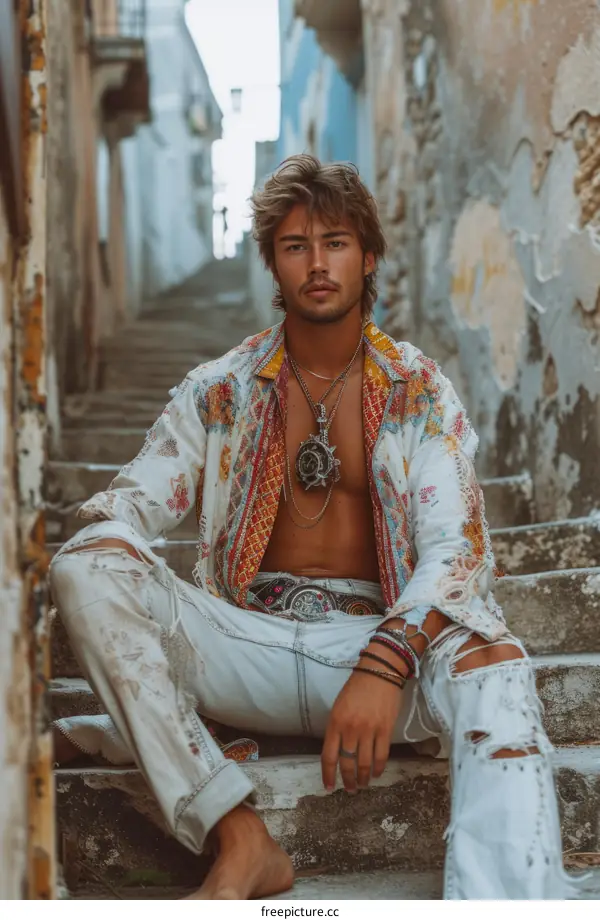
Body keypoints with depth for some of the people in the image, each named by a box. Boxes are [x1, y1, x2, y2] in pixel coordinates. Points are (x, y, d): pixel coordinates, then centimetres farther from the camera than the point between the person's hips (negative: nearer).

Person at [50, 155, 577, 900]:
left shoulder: (419, 392, 4)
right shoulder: (219, 391, 10)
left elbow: (454, 545, -9)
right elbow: (132, 505, 2)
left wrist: (384, 661, -30)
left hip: (381, 636, -1)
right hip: (246, 639, 2)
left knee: (492, 666, -35)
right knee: (84, 571, -24)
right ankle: (240, 840, -31)